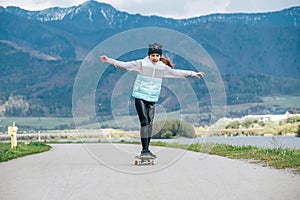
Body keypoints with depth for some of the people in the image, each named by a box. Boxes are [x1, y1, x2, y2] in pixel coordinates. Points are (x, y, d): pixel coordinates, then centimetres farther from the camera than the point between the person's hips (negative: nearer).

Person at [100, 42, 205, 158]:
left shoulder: (163, 67, 9)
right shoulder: (141, 63, -3)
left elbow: (176, 73, 21)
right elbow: (124, 65, -4)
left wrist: (192, 73, 25)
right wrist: (110, 61, -11)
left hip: (152, 100, 4)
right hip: (140, 97, -4)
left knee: (150, 124, 4)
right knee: (144, 122, -12)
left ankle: (147, 150, 13)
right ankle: (144, 150, -11)